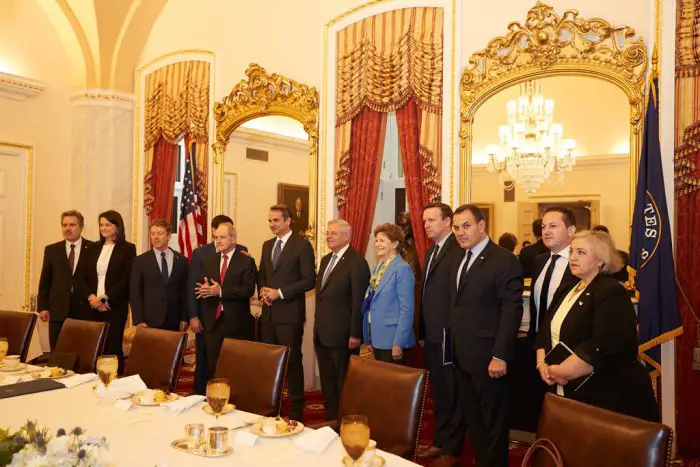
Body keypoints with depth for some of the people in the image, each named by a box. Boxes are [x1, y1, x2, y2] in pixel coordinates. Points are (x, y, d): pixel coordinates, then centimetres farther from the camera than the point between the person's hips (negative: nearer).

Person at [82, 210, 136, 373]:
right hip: (93, 306, 4)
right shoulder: (93, 248, 14)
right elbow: (85, 277, 10)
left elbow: (127, 279, -9)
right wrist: (91, 297, -7)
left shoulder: (127, 248, -1)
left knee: (112, 346, -3)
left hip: (115, 306, -4)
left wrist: (104, 298, -14)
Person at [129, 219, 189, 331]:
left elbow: (185, 292, 8)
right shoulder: (140, 261, 4)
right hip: (149, 322, -1)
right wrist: (139, 321, -6)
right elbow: (134, 293, 2)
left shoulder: (182, 261, 7)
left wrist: (184, 319, 1)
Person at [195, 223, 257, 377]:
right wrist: (204, 288, -13)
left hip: (237, 323, -4)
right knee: (213, 366, 9)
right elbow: (201, 286, 12)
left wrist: (220, 291, -21)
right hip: (213, 321, 5)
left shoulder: (246, 261, -4)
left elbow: (248, 290, -14)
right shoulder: (209, 260, 14)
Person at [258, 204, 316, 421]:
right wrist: (263, 291, 0)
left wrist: (280, 293, -15)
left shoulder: (302, 245, -7)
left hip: (289, 314, -6)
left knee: (292, 361, 0)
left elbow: (309, 280, -11)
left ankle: (296, 410, 11)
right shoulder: (267, 245, 15)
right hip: (268, 313, 6)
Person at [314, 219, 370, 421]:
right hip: (322, 335, 8)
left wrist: (355, 334, -18)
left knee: (343, 386, 4)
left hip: (342, 336, -8)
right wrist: (317, 327, 16)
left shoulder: (356, 261, -13)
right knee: (327, 385, 15)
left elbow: (359, 302, -17)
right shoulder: (326, 260, 14)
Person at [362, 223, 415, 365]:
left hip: (391, 340, -7)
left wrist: (398, 343, -18)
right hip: (377, 339, 8)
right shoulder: (378, 267, 11)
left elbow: (407, 309, -16)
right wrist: (369, 339, 13)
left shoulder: (402, 269, -13)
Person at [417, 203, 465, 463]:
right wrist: (423, 332, 13)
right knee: (438, 394, 19)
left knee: (452, 395, 6)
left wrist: (451, 334, -20)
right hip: (432, 337, 9)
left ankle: (452, 449, 19)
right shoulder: (431, 252, 15)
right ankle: (440, 441, 33)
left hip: (449, 337, -9)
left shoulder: (459, 251, -15)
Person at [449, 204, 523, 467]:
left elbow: (512, 309, -17)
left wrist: (500, 355, -21)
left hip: (488, 357, -7)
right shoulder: (459, 260, 12)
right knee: (472, 418, 18)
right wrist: (454, 347, 7)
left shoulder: (505, 260, -13)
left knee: (493, 421, 7)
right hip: (462, 356, 8)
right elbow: (458, 306, 12)